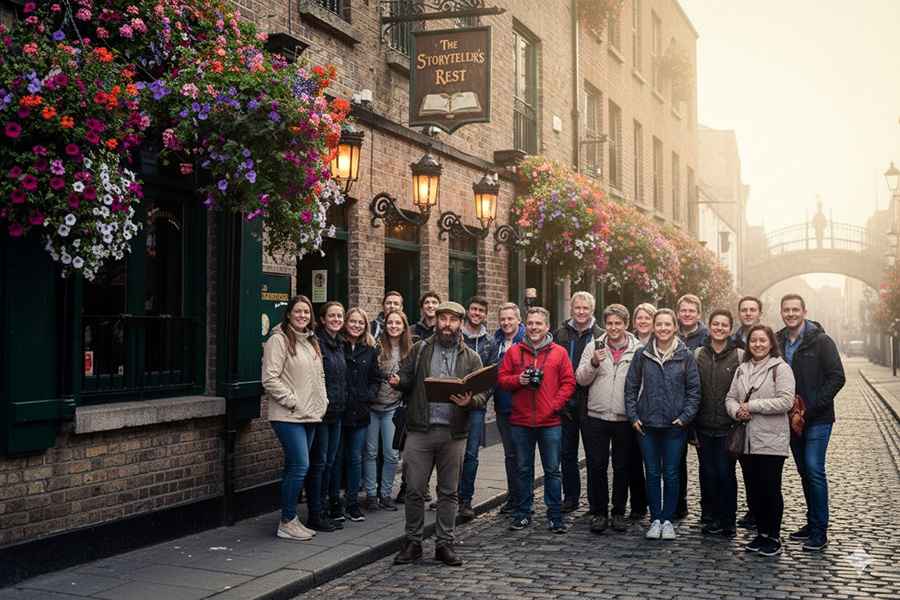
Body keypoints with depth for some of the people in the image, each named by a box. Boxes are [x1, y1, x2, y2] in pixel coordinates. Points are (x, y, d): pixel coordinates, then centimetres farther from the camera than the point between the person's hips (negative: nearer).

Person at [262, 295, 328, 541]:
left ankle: (290, 520, 19)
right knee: (300, 466, -12)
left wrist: (323, 401, 12)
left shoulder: (312, 342, 17)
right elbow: (270, 379, -15)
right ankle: (287, 522, -1)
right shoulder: (278, 340, -9)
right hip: (288, 416, -8)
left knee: (295, 468, 12)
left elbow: (320, 376, 25)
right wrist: (293, 402, -15)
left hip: (310, 416, 8)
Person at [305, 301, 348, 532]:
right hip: (319, 411, -8)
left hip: (336, 411, 8)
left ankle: (328, 507, 20)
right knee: (318, 462, -3)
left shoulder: (340, 344, 15)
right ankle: (315, 515, 4)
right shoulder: (316, 342, -12)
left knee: (329, 462, 13)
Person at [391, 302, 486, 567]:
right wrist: (398, 381, -17)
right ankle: (413, 542, 15)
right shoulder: (419, 350, 8)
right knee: (414, 490, 2)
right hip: (419, 430, 0)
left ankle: (444, 544, 19)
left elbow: (482, 395, 2)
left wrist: (469, 401, -19)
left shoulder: (471, 358, 6)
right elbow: (407, 378, 7)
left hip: (453, 433, 1)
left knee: (449, 492, 8)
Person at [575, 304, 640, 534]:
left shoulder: (638, 349, 0)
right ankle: (599, 512, 16)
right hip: (596, 417, 1)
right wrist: (593, 363, -18)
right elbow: (581, 379, 0)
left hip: (625, 419, -1)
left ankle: (619, 512, 22)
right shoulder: (594, 346, 4)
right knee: (596, 466, 4)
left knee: (622, 468, 8)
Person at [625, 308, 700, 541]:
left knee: (671, 474, 4)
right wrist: (633, 415, -2)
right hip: (647, 425, 1)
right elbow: (631, 387, 6)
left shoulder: (685, 356, 0)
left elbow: (694, 390, 2)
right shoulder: (642, 355, 2)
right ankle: (655, 520, 16)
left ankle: (668, 520, 16)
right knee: (652, 473, 7)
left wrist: (685, 416, -7)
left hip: (674, 425, -1)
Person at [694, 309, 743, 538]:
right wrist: (691, 424, 3)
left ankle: (727, 522, 12)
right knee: (707, 473, 8)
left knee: (725, 473, -1)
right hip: (703, 426, 2)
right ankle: (710, 518, 20)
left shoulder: (739, 356, 0)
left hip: (727, 427, -2)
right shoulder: (698, 354, 6)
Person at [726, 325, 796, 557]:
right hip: (749, 439, 6)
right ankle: (762, 533, 23)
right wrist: (737, 411, -9)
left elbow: (785, 401, -16)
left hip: (771, 440, -6)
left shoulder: (780, 368, -6)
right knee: (754, 489, 11)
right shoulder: (742, 369, 14)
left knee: (771, 489, -1)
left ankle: (774, 537, 12)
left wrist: (752, 405, -15)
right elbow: (730, 397, 14)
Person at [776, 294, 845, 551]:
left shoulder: (821, 341, -8)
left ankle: (820, 531, -2)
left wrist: (811, 408, -15)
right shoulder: (778, 342, 7)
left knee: (814, 470, -9)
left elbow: (837, 378, -11)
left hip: (817, 419, -5)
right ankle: (812, 523, 22)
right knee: (805, 471, 12)